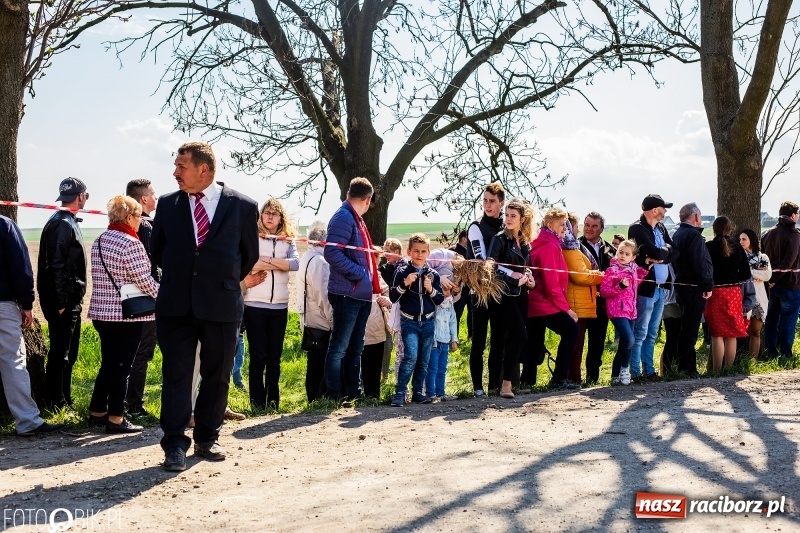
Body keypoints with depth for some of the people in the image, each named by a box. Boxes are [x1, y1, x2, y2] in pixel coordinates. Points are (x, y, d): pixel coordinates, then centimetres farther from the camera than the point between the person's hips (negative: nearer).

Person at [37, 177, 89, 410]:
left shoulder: (68, 222, 14)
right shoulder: (61, 224, -16)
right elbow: (55, 266, -21)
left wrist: (74, 300, 16)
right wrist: (60, 302, -21)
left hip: (70, 299, 10)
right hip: (63, 301, -10)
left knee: (68, 353, 16)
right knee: (60, 353, -2)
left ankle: (64, 399, 25)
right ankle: (55, 404, 6)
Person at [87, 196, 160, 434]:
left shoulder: (99, 241, 10)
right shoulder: (131, 243, -16)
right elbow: (145, 281, -16)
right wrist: (163, 295, 0)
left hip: (101, 311, 8)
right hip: (126, 314, -8)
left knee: (108, 363, 17)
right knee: (121, 366, 0)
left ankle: (97, 411, 25)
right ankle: (115, 418, 4)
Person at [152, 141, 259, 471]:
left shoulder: (243, 206, -2)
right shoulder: (167, 205, 4)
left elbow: (249, 256, 10)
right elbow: (158, 251, 18)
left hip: (222, 306, 0)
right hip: (176, 305, 1)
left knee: (217, 376, 10)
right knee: (176, 376, -1)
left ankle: (207, 439, 24)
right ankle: (175, 445, 4)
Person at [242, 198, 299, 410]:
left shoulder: (288, 241, 11)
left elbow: (295, 263, -7)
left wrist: (266, 260, -11)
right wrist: (278, 264, -10)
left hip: (280, 306, 3)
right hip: (255, 304, -3)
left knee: (274, 356, 8)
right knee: (258, 356, 0)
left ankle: (273, 401, 15)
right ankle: (257, 403, 6)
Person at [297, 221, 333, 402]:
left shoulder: (306, 258, 14)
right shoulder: (319, 261, -16)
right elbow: (324, 296, -20)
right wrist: (333, 320, -15)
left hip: (310, 322, 10)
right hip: (323, 325, -10)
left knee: (314, 367, 12)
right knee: (326, 367, -5)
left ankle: (314, 401, 17)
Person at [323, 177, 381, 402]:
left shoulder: (356, 219, 17)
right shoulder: (343, 217, -13)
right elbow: (332, 253, -24)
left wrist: (371, 278, 15)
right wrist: (358, 273, -19)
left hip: (361, 294, 10)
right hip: (348, 293, -10)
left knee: (355, 348, 14)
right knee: (339, 347, -4)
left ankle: (353, 393, 21)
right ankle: (333, 396, 0)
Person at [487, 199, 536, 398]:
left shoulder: (525, 242, 14)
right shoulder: (500, 239, -5)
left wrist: (529, 279, 4)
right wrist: (513, 275, -15)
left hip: (521, 295, 6)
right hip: (505, 294, -6)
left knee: (513, 338, 6)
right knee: (520, 336, -16)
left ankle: (511, 380, 13)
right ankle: (506, 383, -13)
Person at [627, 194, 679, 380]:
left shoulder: (661, 228, 12)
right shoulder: (637, 229, -12)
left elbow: (674, 253, 5)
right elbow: (655, 252, -22)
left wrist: (659, 257, -12)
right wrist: (666, 249, -2)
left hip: (660, 288, 8)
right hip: (645, 288, -8)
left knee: (652, 334, 13)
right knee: (640, 333, -4)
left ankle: (649, 370, 20)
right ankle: (635, 373, 1)